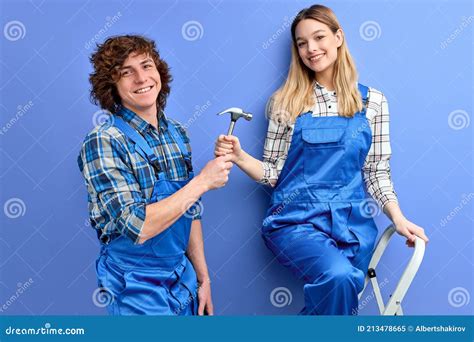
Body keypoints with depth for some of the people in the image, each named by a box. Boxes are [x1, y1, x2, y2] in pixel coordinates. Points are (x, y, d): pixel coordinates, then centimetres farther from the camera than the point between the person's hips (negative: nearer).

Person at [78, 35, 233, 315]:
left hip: (183, 279, 6)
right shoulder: (102, 143, -17)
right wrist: (203, 181, -20)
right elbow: (136, 227, -24)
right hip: (139, 289, -6)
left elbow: (191, 211, 8)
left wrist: (203, 277, 9)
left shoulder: (177, 133, 2)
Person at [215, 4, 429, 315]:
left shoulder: (372, 101, 6)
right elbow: (274, 172, 3)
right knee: (338, 276, -30)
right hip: (297, 219, -2)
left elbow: (377, 171, 8)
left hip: (353, 223, 3)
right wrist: (239, 157, -14)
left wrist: (398, 218, -5)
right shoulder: (286, 101, 3)